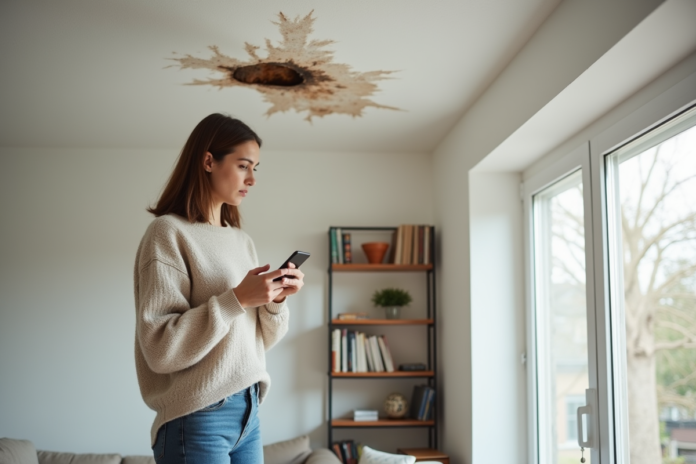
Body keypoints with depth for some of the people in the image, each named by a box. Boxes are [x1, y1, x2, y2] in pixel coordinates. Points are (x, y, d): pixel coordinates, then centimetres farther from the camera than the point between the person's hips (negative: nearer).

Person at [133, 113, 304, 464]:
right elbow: (160, 348, -18)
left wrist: (275, 301, -5)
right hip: (196, 419, -7)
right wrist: (236, 299, -22)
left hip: (247, 412, 7)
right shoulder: (169, 232, -10)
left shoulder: (242, 241, 12)